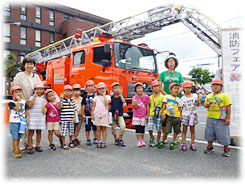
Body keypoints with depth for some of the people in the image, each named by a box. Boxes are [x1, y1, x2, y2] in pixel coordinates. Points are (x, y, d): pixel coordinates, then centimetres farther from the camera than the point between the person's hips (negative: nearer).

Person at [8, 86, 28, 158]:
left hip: (22, 121, 5)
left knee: (19, 137, 15)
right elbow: (16, 108, -24)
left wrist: (27, 116, 1)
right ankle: (15, 151, 5)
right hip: (14, 122, -5)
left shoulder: (23, 101, 7)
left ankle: (16, 149, 28)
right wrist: (18, 100, -21)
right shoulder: (11, 102, -9)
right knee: (15, 137, -1)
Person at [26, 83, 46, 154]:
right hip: (32, 117, -3)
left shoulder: (44, 98, 9)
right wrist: (34, 97, -14)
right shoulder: (32, 97, 0)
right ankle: (29, 147, 6)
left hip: (41, 117, 3)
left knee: (39, 131, 10)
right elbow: (30, 106, -15)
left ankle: (38, 145, 21)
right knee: (31, 132, 0)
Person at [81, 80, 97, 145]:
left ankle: (95, 139, 27)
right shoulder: (85, 96, 1)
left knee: (95, 127, 10)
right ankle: (88, 140, 20)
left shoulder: (95, 95, 0)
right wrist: (83, 114, 1)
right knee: (87, 128, 6)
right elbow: (83, 106, 2)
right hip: (87, 115, 0)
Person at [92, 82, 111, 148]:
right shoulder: (96, 97, 8)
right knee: (98, 129, 5)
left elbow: (106, 102, -17)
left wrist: (104, 95, -9)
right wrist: (92, 114, 2)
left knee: (104, 128, 4)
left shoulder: (107, 96, 3)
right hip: (97, 115, 2)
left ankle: (104, 142, 10)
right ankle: (99, 142, 13)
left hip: (104, 115, -1)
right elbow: (93, 107, 9)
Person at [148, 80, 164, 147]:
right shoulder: (150, 97, 7)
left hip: (159, 115, -1)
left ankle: (157, 142, 21)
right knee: (150, 129, -6)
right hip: (151, 115, 2)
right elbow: (149, 107, 11)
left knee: (159, 129, 4)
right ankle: (152, 138, 22)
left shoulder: (162, 97, -1)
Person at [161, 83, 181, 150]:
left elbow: (179, 109, 7)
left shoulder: (178, 99, 10)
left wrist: (180, 116, -2)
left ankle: (173, 143, 21)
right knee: (167, 131, -3)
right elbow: (164, 105, 1)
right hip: (169, 116, -3)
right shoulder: (167, 96, 4)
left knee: (176, 131, 7)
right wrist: (163, 113, -11)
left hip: (176, 117, 3)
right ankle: (163, 142, 19)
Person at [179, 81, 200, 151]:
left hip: (193, 115, 1)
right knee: (184, 130, 3)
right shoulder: (182, 98, -1)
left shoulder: (195, 95, -1)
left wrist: (198, 101, -28)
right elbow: (181, 108, 3)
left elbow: (197, 104, -8)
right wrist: (180, 115, -3)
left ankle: (192, 144, 16)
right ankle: (183, 144, 8)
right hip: (185, 115, 0)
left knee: (192, 130, 8)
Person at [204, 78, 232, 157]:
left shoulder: (224, 95, -5)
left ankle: (226, 150, 22)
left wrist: (228, 118, -12)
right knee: (209, 133, 14)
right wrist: (206, 104, -4)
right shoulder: (209, 96, 9)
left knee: (223, 134, 3)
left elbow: (228, 107, -8)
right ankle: (210, 147, 32)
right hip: (210, 118, 5)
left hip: (220, 119, -5)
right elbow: (205, 104, 21)